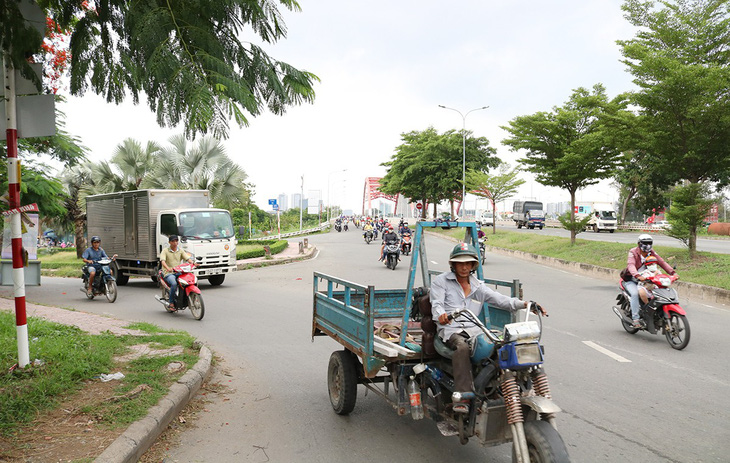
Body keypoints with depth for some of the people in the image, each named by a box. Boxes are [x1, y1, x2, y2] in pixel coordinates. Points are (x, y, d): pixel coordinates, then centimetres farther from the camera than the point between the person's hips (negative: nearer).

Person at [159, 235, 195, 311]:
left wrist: (192, 263, -24)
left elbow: (187, 258, 0)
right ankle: (171, 304, -23)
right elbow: (162, 261, -13)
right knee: (174, 284, -34)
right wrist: (168, 268, -33)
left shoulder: (180, 251, 15)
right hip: (168, 273, -4)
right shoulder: (165, 251, 4)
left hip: (179, 272, 4)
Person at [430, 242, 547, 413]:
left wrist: (525, 304, -5)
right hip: (450, 328, -4)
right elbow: (436, 303, -4)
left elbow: (501, 300, 11)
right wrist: (441, 314, -29)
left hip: (473, 328, 4)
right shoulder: (441, 281, 11)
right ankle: (462, 396, -41)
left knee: (490, 345, -28)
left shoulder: (478, 287, 22)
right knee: (462, 347, -36)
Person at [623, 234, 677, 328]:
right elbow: (631, 265, -33)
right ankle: (635, 318, -27)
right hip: (631, 280, -5)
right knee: (635, 293, -31)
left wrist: (673, 272, -23)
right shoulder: (633, 252, -15)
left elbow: (662, 262, -7)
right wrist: (638, 276, -52)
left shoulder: (651, 253, 2)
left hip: (644, 279, 6)